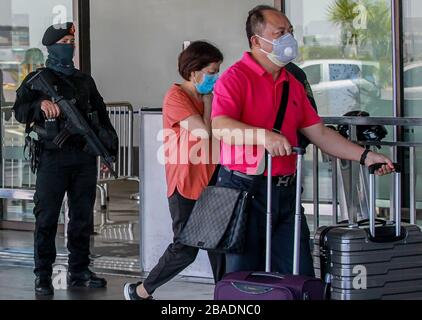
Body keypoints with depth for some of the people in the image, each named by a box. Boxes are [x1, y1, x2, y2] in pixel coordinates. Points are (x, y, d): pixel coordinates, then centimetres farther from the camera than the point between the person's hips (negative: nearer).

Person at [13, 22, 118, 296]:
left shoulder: (85, 80, 17)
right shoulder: (38, 79, 4)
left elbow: (102, 117, 20)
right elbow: (20, 111, -6)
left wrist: (108, 150, 12)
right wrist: (40, 104, -26)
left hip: (84, 158, 5)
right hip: (53, 158, -4)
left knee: (83, 217, 7)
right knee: (47, 218, -4)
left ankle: (79, 271, 16)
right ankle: (43, 276, 0)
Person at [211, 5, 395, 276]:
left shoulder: (293, 84, 16)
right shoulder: (236, 78, -7)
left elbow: (318, 133, 16)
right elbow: (220, 127, -22)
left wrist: (365, 156, 7)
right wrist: (263, 136, -36)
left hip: (286, 191, 6)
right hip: (244, 189, -6)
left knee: (301, 277, 5)